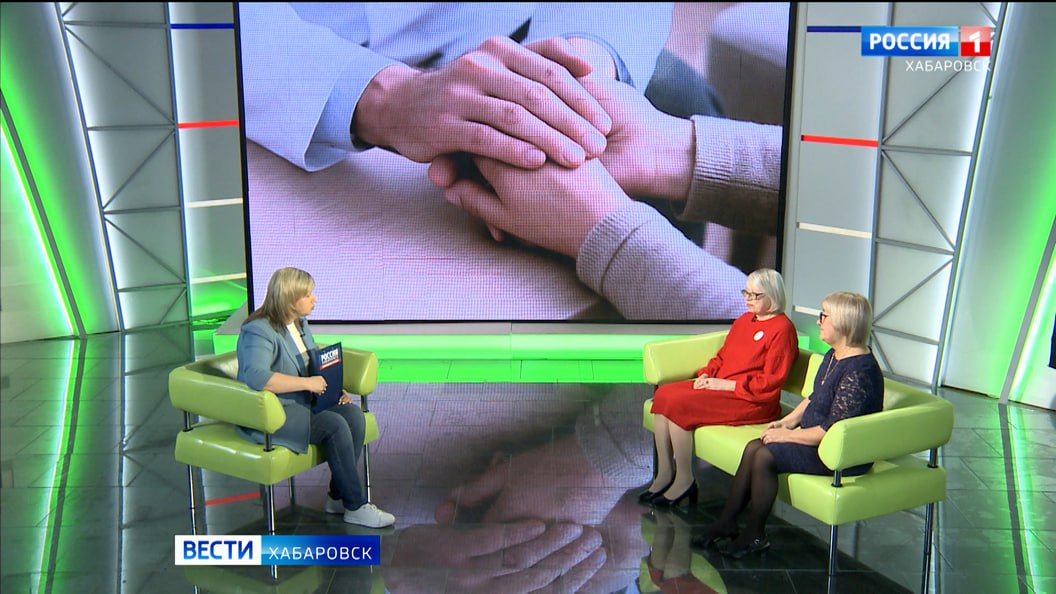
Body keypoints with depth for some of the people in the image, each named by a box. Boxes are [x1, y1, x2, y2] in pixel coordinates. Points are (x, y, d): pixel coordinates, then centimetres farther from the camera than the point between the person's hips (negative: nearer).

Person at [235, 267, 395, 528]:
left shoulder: (300, 323, 11)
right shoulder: (258, 332, -18)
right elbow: (255, 376, -35)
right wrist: (307, 383, -30)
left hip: (302, 403, 9)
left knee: (353, 413, -17)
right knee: (334, 425, -27)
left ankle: (337, 496, -7)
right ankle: (355, 506, -15)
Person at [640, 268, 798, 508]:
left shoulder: (782, 329, -9)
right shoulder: (744, 320, 18)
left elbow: (769, 382, -16)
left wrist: (725, 384, -16)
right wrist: (706, 375, 3)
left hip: (752, 401, -9)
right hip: (719, 385, 9)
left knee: (679, 404, -25)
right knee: (663, 394, -11)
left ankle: (685, 480, -12)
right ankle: (664, 474, -8)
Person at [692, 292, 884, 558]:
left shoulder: (859, 371, -25)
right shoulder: (833, 356, 7)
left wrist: (787, 436, -17)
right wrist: (788, 421, 6)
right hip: (816, 437, 10)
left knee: (765, 456, -20)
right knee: (753, 448, -5)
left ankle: (754, 535, -3)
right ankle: (727, 521, 3)